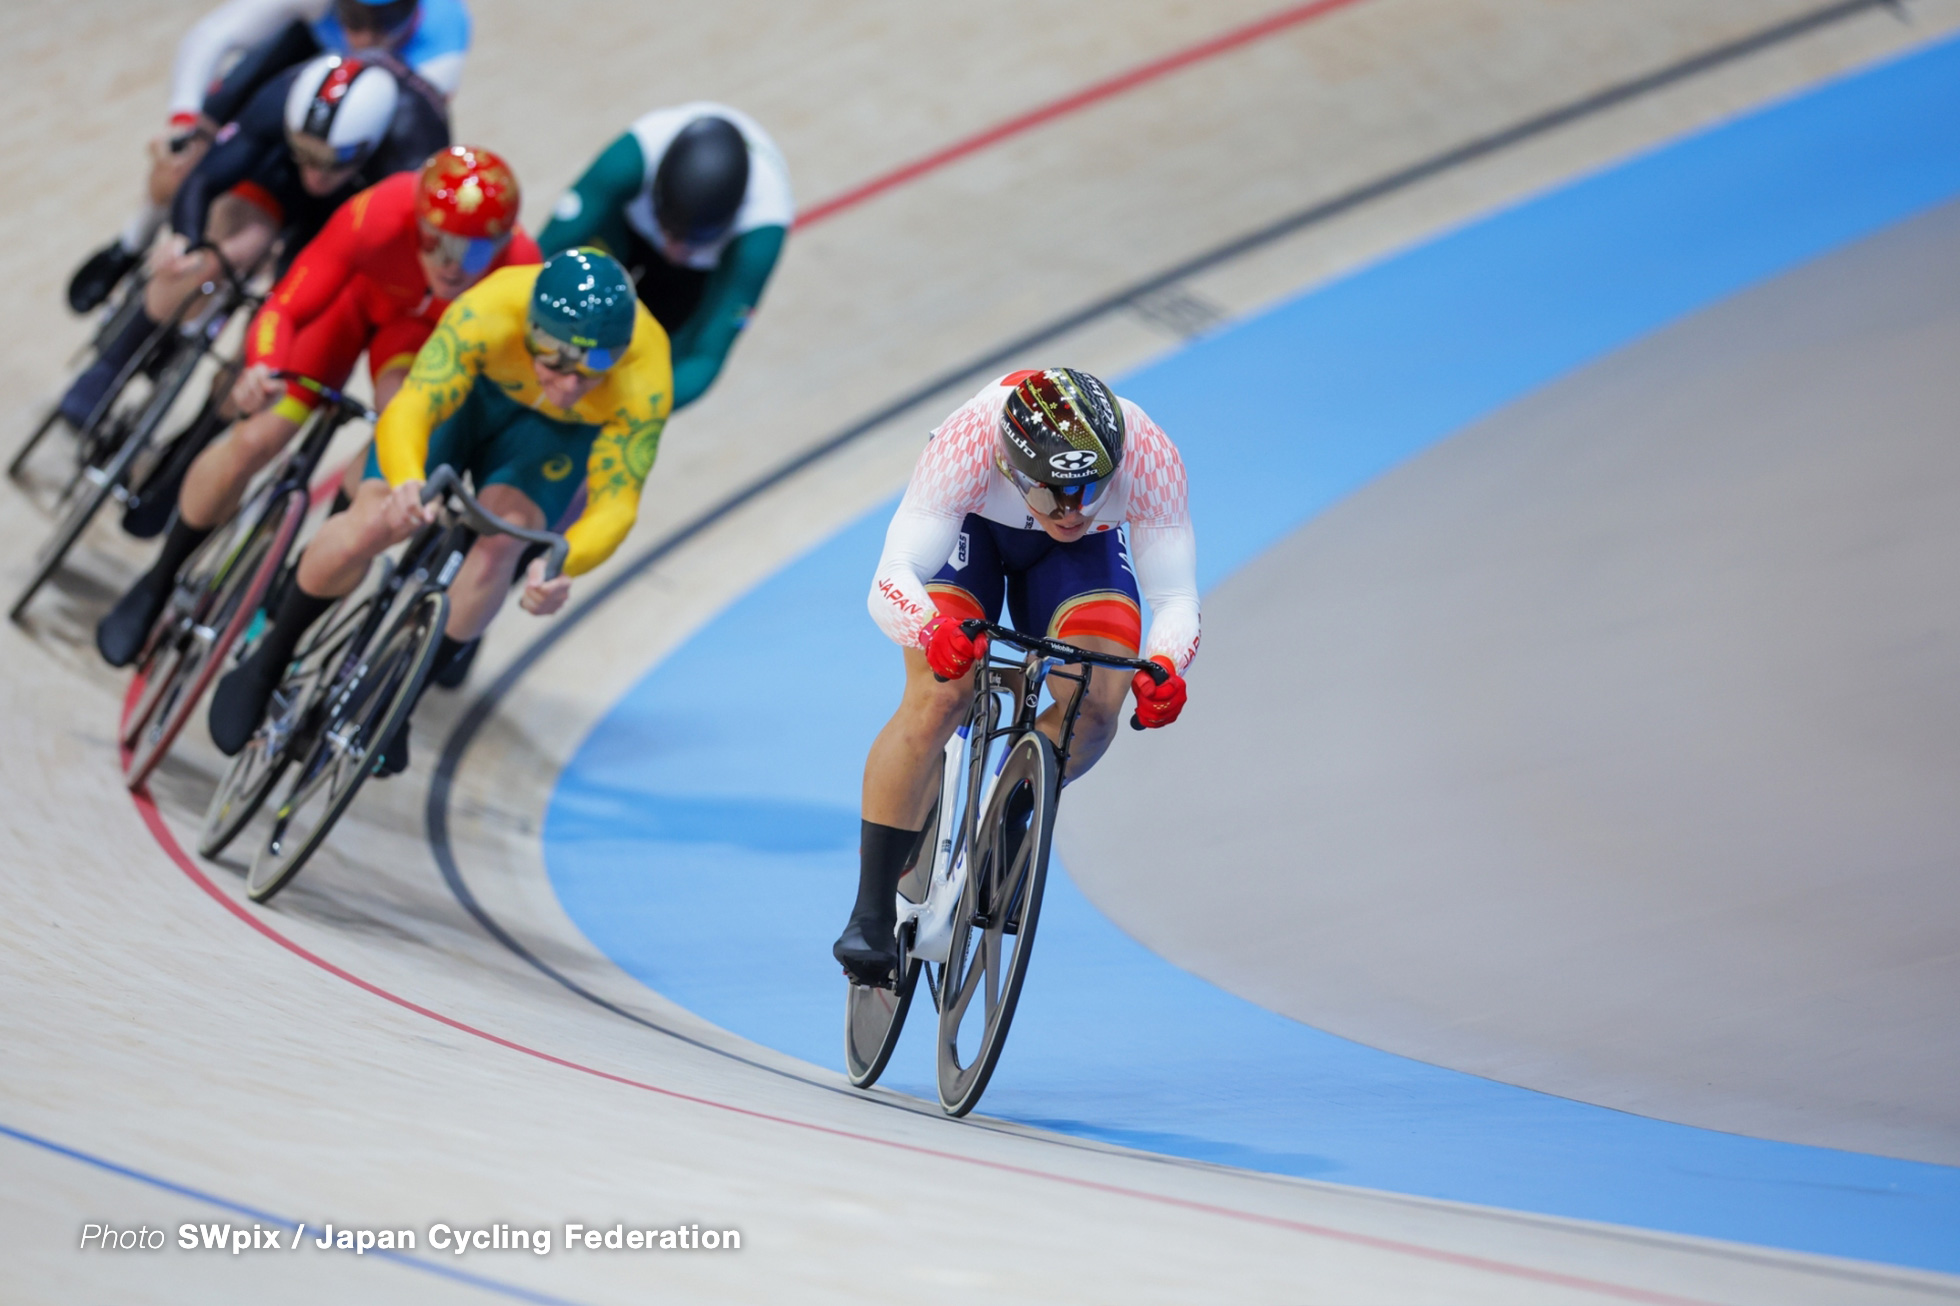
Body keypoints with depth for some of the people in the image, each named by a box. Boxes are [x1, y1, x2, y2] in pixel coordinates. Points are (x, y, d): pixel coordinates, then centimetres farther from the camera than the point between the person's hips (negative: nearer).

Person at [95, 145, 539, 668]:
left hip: (427, 325, 1)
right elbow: (285, 308, -38)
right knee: (256, 439, -6)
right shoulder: (376, 219, -43)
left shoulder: (520, 266, -39)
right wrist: (262, 370, -57)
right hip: (357, 294, -1)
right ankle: (157, 585, 19)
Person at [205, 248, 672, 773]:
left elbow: (615, 504, -36)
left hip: (556, 433, 1)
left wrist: (560, 563, -57)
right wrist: (408, 482, -69)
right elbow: (408, 412, -46)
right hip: (470, 386, 0)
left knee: (499, 547, -23)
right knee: (370, 525, -17)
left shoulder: (644, 381, -39)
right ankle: (267, 662, 10)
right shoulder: (489, 313, -42)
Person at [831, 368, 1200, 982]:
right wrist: (933, 629, -67)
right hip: (971, 526, -2)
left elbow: (1175, 598, -34)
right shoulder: (966, 444, -41)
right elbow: (890, 581, -45)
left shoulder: (1150, 456, -36)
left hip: (1082, 553, 2)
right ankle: (870, 914, -15)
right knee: (937, 699, -24)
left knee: (1096, 711, -20)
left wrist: (1164, 666, -56)